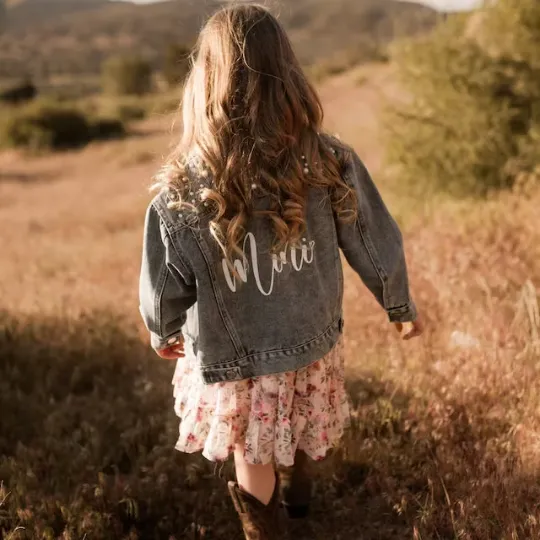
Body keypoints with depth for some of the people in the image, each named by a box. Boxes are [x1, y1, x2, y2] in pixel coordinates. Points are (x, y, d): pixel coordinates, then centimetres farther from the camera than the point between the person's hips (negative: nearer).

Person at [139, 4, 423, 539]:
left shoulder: (181, 191, -26)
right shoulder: (328, 163, -22)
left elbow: (164, 286, -13)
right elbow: (374, 244, -10)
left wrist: (163, 333, 10)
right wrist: (399, 303, 10)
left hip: (233, 358, -2)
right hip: (313, 341, 3)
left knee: (252, 454, 24)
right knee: (300, 425, 33)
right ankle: (298, 485, 61)